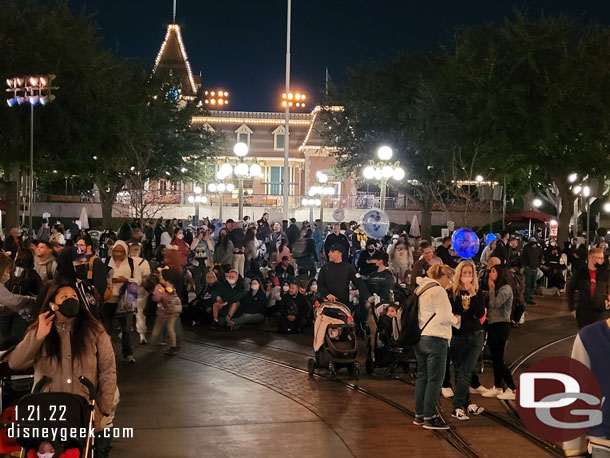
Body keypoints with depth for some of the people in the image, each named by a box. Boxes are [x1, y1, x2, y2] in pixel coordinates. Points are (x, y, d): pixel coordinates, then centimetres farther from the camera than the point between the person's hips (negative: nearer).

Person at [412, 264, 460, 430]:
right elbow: (444, 318, -18)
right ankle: (430, 417, -1)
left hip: (418, 338, 9)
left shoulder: (419, 290, 15)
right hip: (435, 339, -9)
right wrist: (455, 319, 3)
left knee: (422, 377, 14)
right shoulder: (438, 291, -12)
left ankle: (419, 415, 20)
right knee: (435, 379, -2)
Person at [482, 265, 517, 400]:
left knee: (498, 359, -8)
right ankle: (497, 388, 19)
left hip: (501, 325, -9)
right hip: (492, 324, 9)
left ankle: (513, 390, -4)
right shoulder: (496, 289, 16)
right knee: (495, 358, 12)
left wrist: (492, 289, -11)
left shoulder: (506, 288, -11)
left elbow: (495, 304, -21)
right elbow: (489, 306, 11)